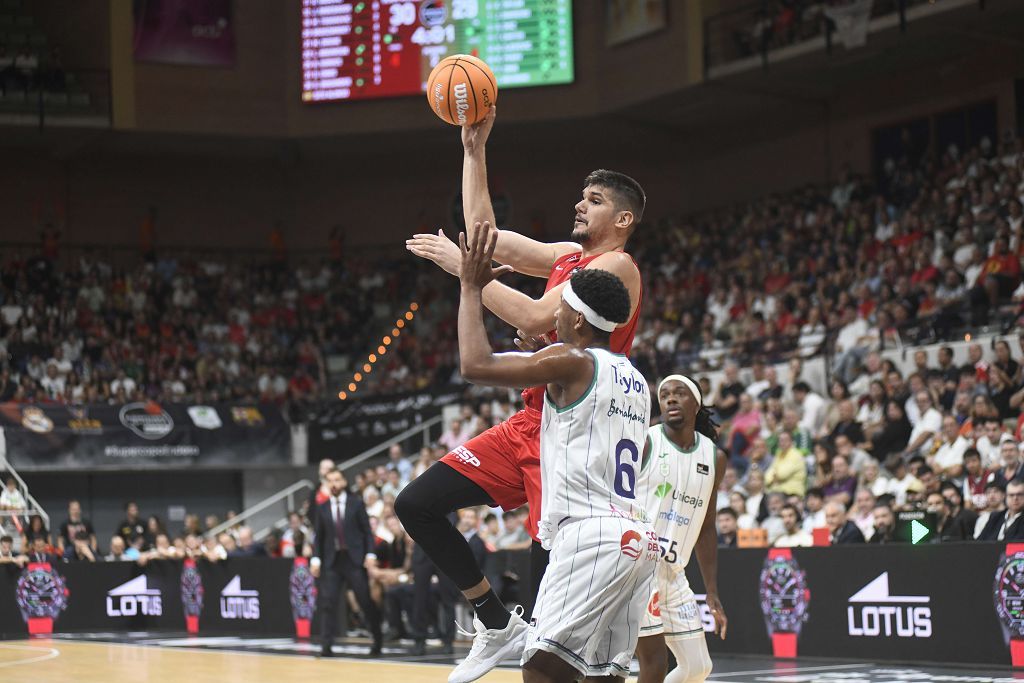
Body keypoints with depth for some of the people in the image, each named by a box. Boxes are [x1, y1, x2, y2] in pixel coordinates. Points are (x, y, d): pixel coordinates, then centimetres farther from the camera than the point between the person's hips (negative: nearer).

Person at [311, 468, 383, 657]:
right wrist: (316, 559, -2)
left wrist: (370, 554, -9)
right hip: (332, 561, 2)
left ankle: (377, 641, 17)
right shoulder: (322, 508, 9)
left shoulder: (356, 503, 3)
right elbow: (319, 536, 9)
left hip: (354, 559, -2)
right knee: (329, 603, -5)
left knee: (366, 601, 2)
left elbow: (367, 531, 2)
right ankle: (326, 645, -4)